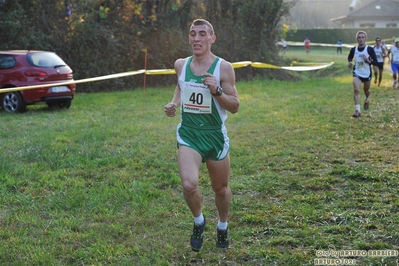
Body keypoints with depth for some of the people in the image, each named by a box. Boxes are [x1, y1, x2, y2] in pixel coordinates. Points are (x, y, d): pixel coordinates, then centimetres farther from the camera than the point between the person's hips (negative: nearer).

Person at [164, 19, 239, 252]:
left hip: (215, 136, -1)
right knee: (189, 185, -19)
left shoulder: (223, 68, -9)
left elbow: (235, 107, -7)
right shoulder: (181, 65, 2)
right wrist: (174, 103, 4)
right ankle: (199, 221, 12)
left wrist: (217, 91, -24)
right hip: (188, 134, 1)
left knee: (221, 189, 13)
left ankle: (223, 227, 43)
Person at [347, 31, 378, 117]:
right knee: (356, 90, -19)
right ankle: (357, 110, -20)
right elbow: (349, 58, 14)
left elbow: (375, 61, -11)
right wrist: (349, 62, -8)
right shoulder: (353, 49, -6)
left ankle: (367, 100, 56)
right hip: (357, 73, 0)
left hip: (367, 73, 0)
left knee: (366, 90, 20)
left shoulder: (369, 49, -12)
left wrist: (367, 61, -29)